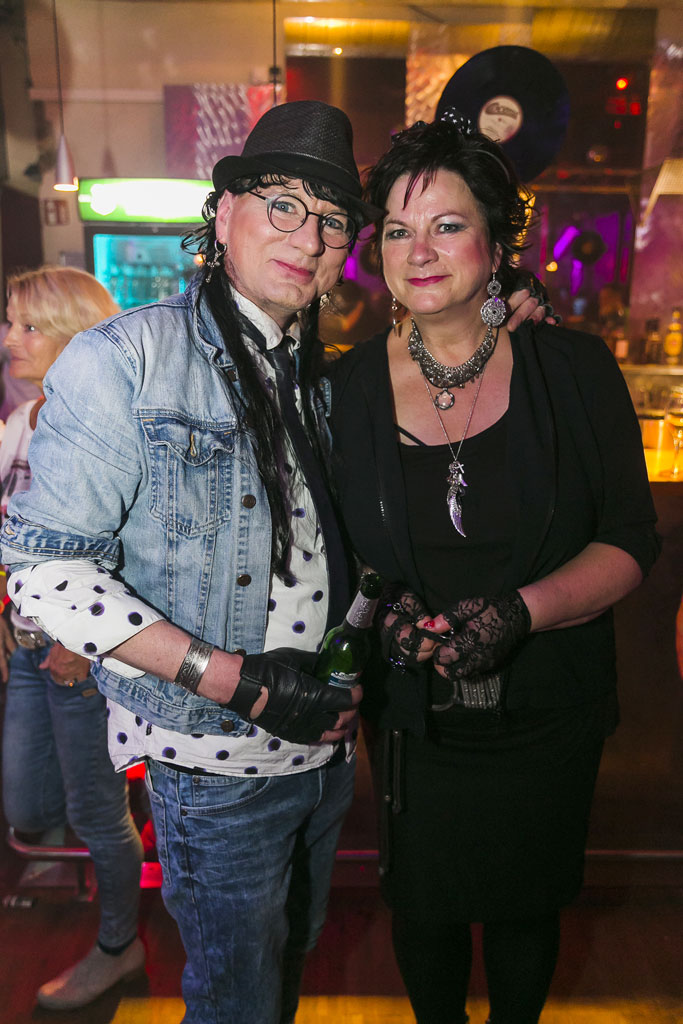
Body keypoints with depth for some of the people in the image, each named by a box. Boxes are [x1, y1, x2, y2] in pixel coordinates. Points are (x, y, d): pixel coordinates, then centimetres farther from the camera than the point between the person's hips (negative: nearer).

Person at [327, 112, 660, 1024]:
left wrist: (521, 612, -23)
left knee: (527, 905, 22)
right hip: (413, 717, 1)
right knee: (424, 905, 21)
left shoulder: (573, 371, -9)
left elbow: (632, 541, -8)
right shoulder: (347, 388, -6)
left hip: (549, 716, 0)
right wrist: (385, 607, -18)